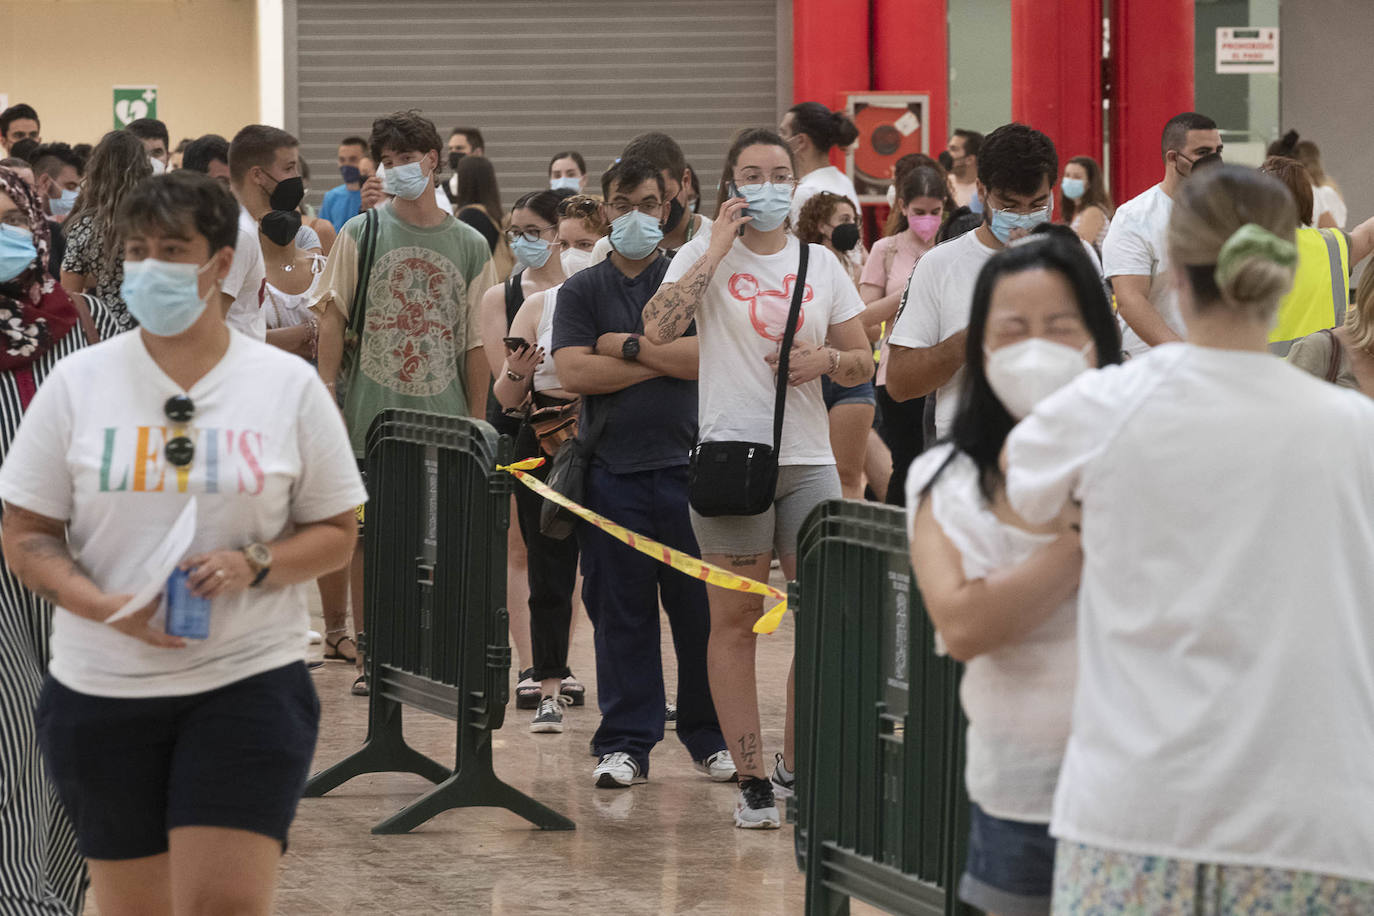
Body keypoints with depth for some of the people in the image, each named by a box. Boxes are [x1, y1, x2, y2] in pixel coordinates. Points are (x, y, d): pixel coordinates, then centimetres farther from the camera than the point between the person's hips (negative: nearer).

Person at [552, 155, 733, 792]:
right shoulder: (582, 291, 10)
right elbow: (574, 373, -5)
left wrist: (629, 346, -6)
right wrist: (666, 361, -5)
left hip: (688, 463, -1)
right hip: (614, 469, 1)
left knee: (701, 607, 1)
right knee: (619, 612, 2)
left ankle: (711, 737, 12)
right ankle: (624, 743, 9)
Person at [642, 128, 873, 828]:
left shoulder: (821, 265, 12)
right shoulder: (704, 256, 2)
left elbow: (863, 363, 15)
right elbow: (658, 328, -16)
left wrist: (825, 360, -7)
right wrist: (718, 248, -13)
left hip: (808, 460, 3)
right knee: (736, 620, -1)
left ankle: (798, 767, 14)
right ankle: (751, 779, 4)